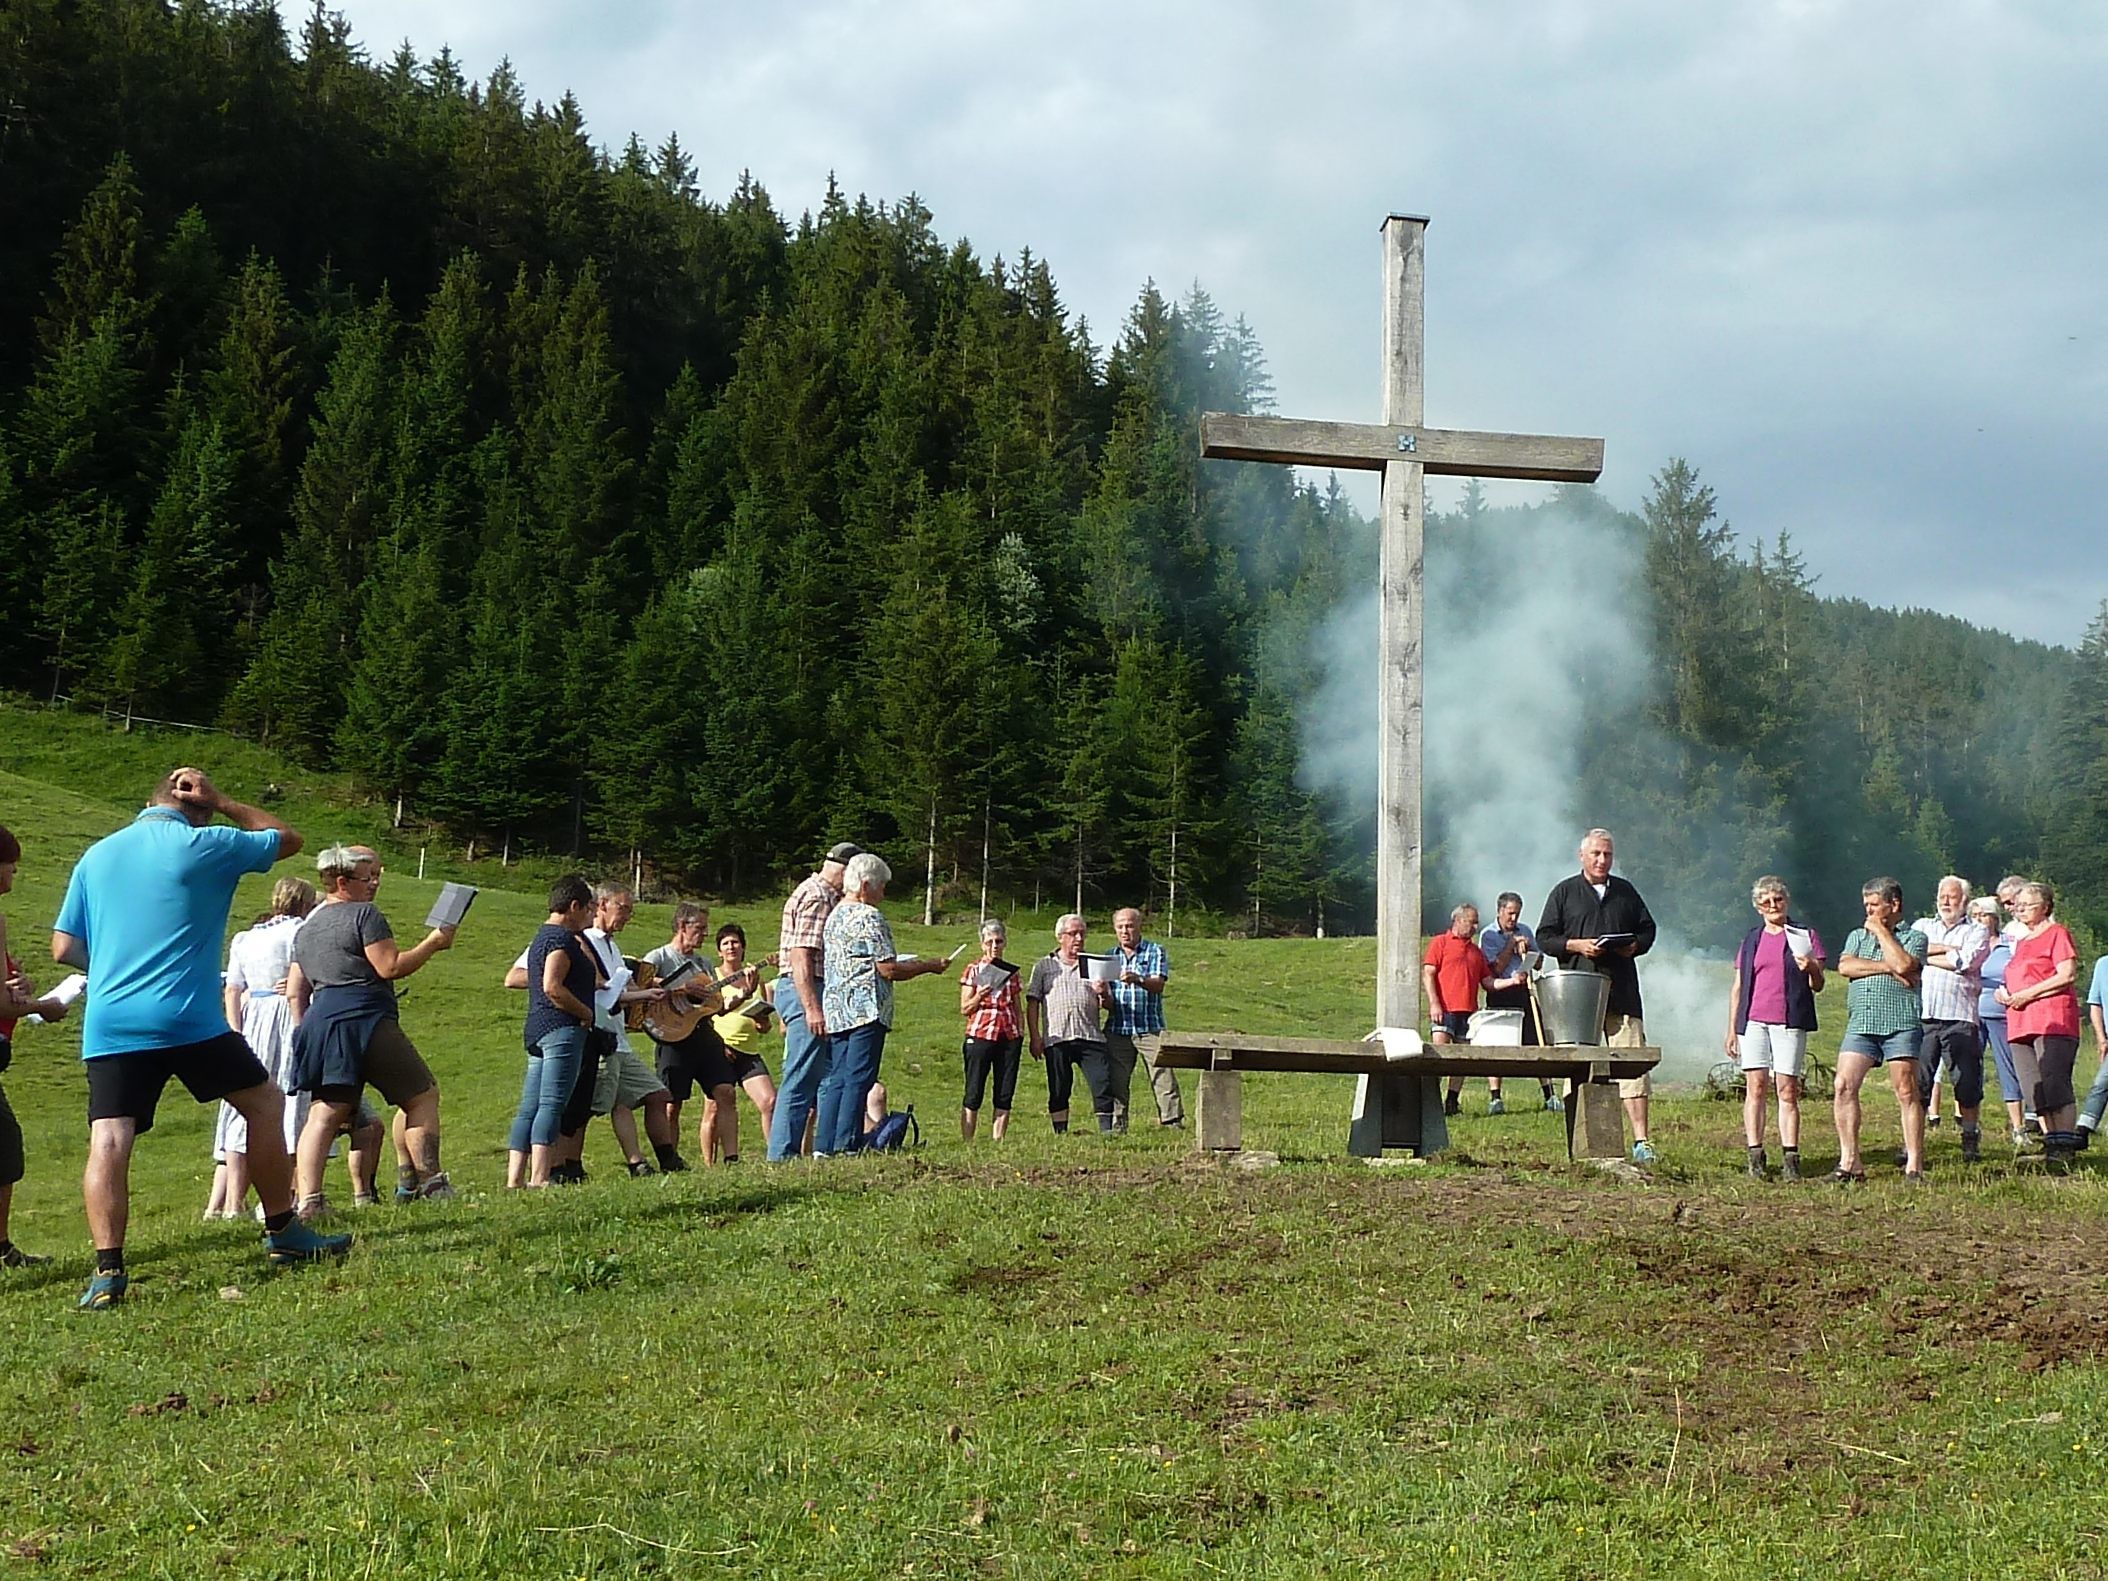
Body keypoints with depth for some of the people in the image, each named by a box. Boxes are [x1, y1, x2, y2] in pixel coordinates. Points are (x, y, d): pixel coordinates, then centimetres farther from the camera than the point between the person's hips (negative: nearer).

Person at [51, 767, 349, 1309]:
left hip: (107, 1028, 4)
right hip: (188, 1019, -4)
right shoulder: (204, 845, 1)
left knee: (108, 1142, -3)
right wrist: (221, 802, 18)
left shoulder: (96, 855, 15)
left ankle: (107, 1271, -17)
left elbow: (64, 949, 15)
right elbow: (288, 838, 16)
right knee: (264, 1101, 13)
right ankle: (283, 1233, 18)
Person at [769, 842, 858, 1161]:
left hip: (808, 994, 11)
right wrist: (812, 1008, -26)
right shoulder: (816, 897, -12)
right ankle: (782, 1156, -8)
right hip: (806, 992, -11)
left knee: (829, 1077, 13)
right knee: (801, 1080, -9)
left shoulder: (826, 896, 21)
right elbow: (801, 957, -21)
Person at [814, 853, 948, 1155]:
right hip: (865, 1008, -9)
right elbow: (888, 969, -13)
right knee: (859, 1079, -8)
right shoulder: (867, 917, -9)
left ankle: (824, 1147, 6)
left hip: (837, 1011, 9)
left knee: (838, 1080, 9)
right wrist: (930, 965, -1)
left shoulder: (835, 916, 19)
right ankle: (846, 1147, -11)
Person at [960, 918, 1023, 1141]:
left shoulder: (1011, 971, 14)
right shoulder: (973, 970, 3)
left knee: (1005, 1095, 2)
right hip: (980, 1036, -4)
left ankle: (998, 1141, 7)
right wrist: (979, 997, -17)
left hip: (1009, 1037, 4)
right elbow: (964, 1009, 1)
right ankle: (967, 1142, 0)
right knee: (974, 1094, -3)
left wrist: (1021, 1033, 6)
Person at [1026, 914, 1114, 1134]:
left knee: (1103, 1085, -10)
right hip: (1056, 1039, -1)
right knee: (1058, 1091, 3)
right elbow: (1032, 1003, 7)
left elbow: (1109, 1004, 14)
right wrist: (1034, 1037, -3)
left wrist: (1104, 995, -10)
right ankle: (1060, 1135, 9)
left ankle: (1107, 1132, -9)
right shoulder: (1044, 966, 13)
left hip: (1090, 1037, 1)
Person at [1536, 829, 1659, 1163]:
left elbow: (1647, 929, 24)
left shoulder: (1625, 892, 18)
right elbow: (1545, 937, 6)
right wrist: (1576, 945, -11)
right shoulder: (1564, 892, 9)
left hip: (1622, 992, 2)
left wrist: (1634, 946, 2)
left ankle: (1640, 1141, -6)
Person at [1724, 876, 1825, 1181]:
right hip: (1753, 1021, 2)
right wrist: (1732, 1029, 12)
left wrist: (1812, 969, -16)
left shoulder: (1805, 936, 9)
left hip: (1790, 1022, -2)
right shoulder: (1751, 941, 16)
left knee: (1788, 1089, -4)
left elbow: (1817, 986, 6)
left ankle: (1790, 1159, -2)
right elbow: (1737, 987, 17)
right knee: (1755, 1087, -3)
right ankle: (1755, 1158, -1)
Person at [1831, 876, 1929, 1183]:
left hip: (1901, 1023, -4)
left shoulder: (1913, 937, 9)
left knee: (1907, 1093, -5)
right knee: (1843, 1087, -7)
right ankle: (1850, 1163, -3)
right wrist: (1887, 968, -6)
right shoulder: (1857, 936, 21)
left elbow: (1904, 965, -12)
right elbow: (1845, 966, 2)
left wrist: (1881, 931, -1)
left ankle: (1914, 1165, -2)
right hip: (1860, 1023, 4)